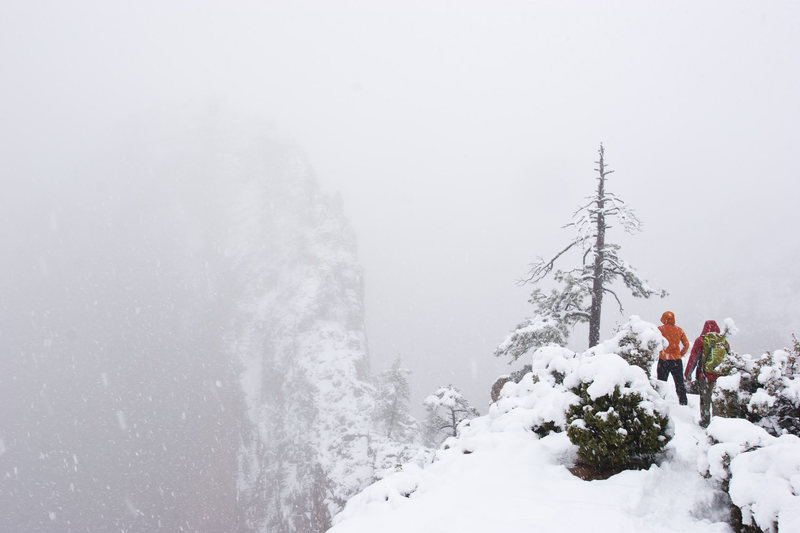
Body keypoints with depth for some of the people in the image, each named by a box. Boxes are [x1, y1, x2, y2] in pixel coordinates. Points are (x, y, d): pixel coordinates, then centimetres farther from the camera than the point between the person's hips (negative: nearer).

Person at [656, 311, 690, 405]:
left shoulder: (660, 329, -5)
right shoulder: (679, 330, 4)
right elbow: (686, 345, 8)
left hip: (663, 360, -2)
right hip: (677, 360, 3)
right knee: (680, 383, 11)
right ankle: (683, 403, 11)